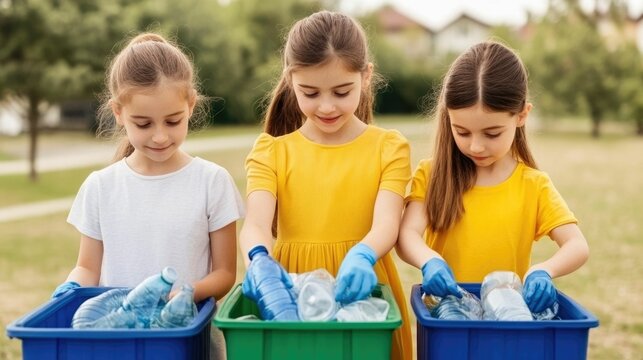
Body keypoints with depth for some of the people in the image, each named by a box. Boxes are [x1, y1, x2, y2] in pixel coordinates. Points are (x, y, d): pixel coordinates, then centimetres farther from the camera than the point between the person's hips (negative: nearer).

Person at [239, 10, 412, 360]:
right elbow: (256, 224, -13)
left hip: (361, 290, 0)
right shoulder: (272, 151, 2)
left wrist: (361, 257, -34)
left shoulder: (389, 148, 0)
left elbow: (386, 224, -13)